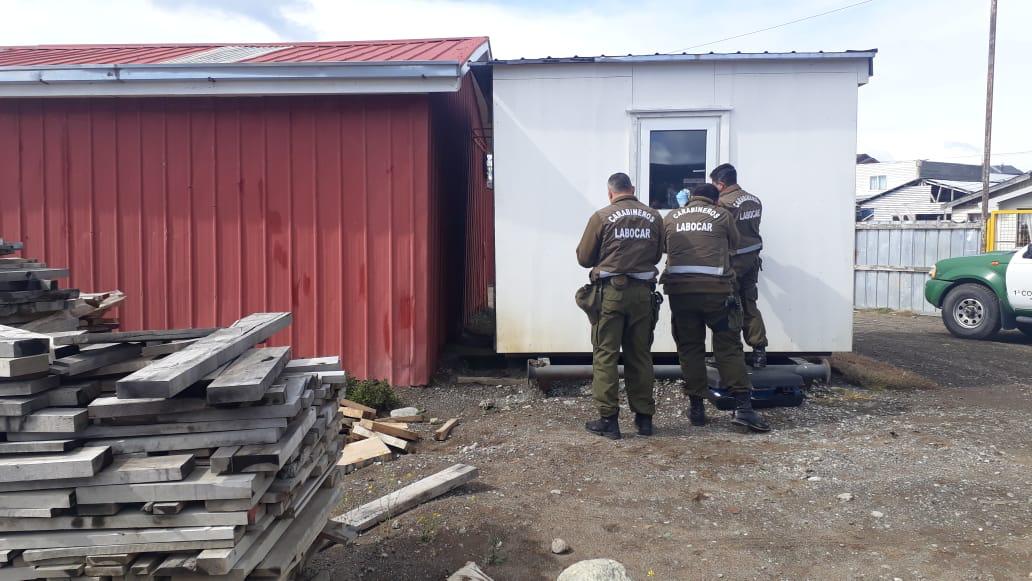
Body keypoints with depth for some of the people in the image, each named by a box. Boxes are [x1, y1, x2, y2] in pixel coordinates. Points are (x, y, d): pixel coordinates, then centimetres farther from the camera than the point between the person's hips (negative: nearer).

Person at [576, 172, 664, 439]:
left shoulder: (602, 217, -5)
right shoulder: (654, 217, 4)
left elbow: (584, 258, 0)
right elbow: (656, 256, 12)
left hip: (611, 291, -3)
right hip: (643, 292, 3)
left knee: (606, 355, 4)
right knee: (640, 355, 13)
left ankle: (608, 419, 4)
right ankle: (644, 417, 20)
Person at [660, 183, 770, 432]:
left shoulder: (670, 218, 11)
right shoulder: (722, 215, 7)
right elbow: (734, 243, 20)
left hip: (679, 289, 2)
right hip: (716, 289, -2)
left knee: (689, 348, 9)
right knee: (729, 347, 3)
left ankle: (696, 407, 12)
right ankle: (742, 406, -1)